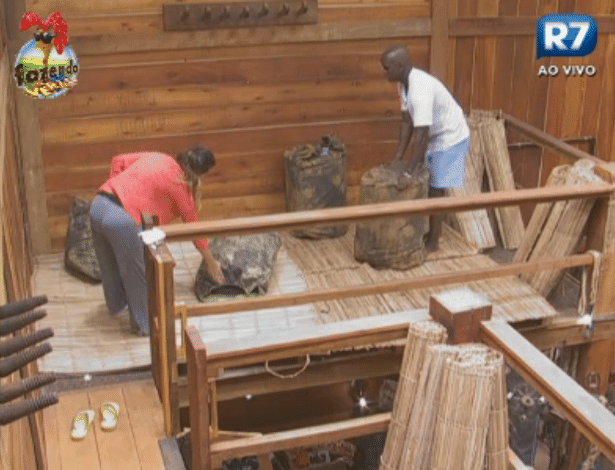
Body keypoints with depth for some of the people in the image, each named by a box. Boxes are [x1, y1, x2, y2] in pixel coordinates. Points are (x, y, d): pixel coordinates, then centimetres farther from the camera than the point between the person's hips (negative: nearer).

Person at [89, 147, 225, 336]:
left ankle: (116, 304, 53)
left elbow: (118, 161, 17)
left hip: (98, 205, 8)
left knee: (110, 263, 30)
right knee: (138, 273, 14)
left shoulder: (158, 158, 17)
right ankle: (144, 323, 30)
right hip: (121, 219, -8)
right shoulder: (180, 184, 1)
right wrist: (211, 262, 22)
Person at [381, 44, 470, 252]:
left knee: (435, 189, -2)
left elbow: (421, 135, -38)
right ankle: (433, 231, 30)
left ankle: (433, 242, 11)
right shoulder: (404, 83, -5)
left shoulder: (420, 89, -35)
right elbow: (407, 121, 2)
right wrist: (398, 157, 1)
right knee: (427, 185, 16)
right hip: (436, 136, 9)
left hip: (451, 138, -9)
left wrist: (408, 173, -38)